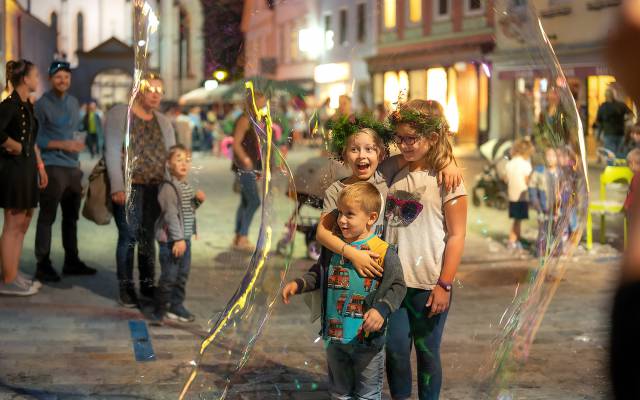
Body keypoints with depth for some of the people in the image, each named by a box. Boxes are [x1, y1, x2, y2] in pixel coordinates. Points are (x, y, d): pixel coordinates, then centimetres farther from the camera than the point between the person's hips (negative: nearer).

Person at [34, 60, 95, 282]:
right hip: (52, 167, -7)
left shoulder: (73, 102, 14)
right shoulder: (42, 104, -7)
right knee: (47, 217, -4)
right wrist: (63, 145, -17)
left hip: (73, 167, 7)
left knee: (71, 216, 14)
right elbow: (35, 139, -11)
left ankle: (72, 261, 23)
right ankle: (43, 265, 0)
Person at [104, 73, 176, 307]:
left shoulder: (163, 122, 17)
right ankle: (126, 288, 2)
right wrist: (117, 187, -13)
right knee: (128, 236, -6)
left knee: (148, 237, 8)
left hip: (157, 188, 5)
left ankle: (148, 284, 18)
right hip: (130, 187, -5)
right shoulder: (119, 115, 2)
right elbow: (113, 153, -5)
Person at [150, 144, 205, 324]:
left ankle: (176, 306, 28)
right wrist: (178, 239, -25)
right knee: (169, 275, -4)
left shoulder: (187, 185, 10)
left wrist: (198, 199, 2)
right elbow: (171, 214, -22)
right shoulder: (168, 187, -17)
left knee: (183, 274, 16)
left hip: (184, 237, 9)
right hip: (170, 239, -9)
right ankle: (159, 310, 7)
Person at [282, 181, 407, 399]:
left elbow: (398, 287, -13)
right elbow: (317, 275, 16)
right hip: (335, 337, 5)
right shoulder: (332, 249, 2)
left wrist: (382, 309, -28)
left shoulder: (384, 253, -14)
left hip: (367, 340, -5)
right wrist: (297, 284, -1)